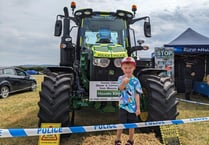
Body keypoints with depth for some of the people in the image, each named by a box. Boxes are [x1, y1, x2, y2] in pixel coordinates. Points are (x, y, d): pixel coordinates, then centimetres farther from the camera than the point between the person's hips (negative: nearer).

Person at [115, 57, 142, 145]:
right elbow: (120, 88, -24)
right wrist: (123, 83, -47)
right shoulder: (121, 78, -4)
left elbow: (137, 95, -3)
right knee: (121, 124, 4)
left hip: (133, 107, 1)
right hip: (123, 105, 0)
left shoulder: (135, 81, -4)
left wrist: (138, 108, -5)